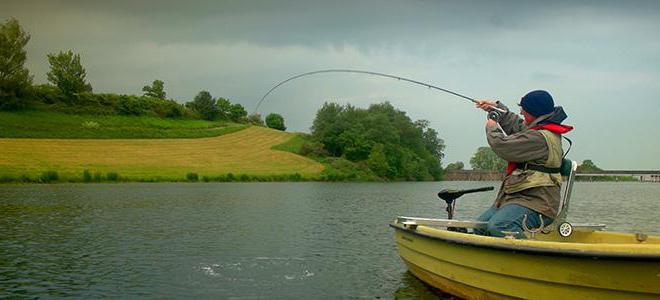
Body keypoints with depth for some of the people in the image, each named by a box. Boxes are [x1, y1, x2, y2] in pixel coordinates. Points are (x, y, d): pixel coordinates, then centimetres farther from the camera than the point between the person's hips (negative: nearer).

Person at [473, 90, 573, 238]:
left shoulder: (541, 137, -20)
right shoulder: (539, 129, 14)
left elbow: (503, 146, -18)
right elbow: (517, 126, 35)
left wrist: (492, 128, 2)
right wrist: (497, 107, 35)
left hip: (535, 203, -11)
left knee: (498, 227, -35)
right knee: (480, 225, 10)